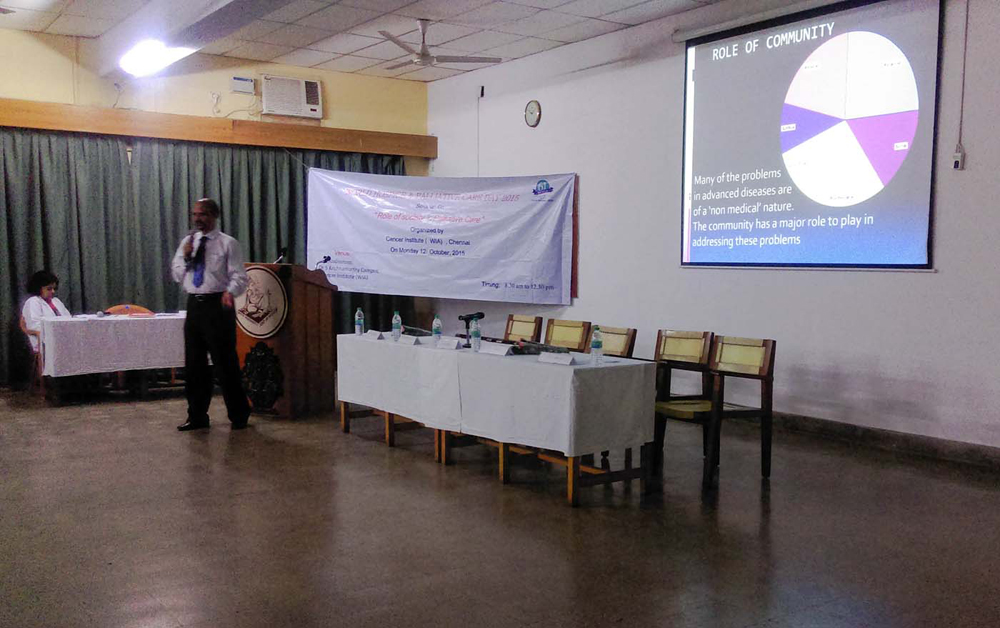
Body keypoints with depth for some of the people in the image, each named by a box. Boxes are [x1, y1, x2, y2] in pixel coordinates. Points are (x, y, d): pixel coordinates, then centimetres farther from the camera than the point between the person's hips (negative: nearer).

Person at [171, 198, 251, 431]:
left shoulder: (227, 243, -3)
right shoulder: (187, 242, 13)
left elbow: (239, 276, -7)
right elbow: (177, 276, 14)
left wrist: (230, 292, -28)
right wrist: (186, 257, -4)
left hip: (217, 305, -5)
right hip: (194, 305, 6)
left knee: (225, 362, -2)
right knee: (194, 364, 11)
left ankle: (239, 416, 12)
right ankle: (197, 416, 22)